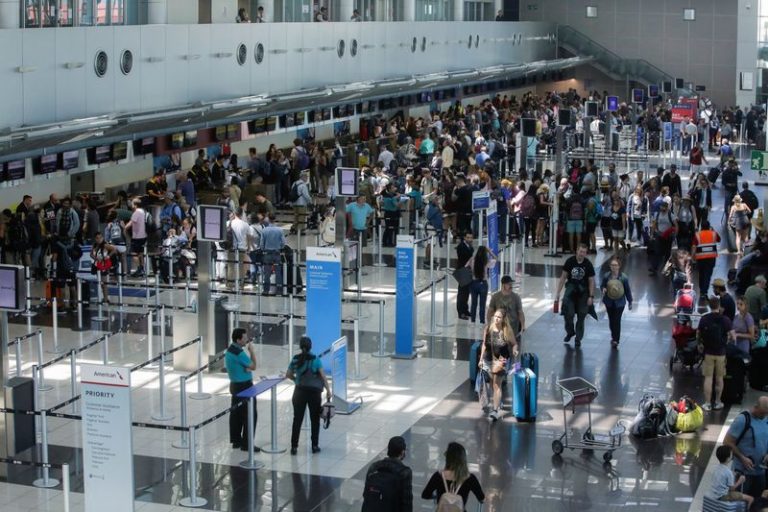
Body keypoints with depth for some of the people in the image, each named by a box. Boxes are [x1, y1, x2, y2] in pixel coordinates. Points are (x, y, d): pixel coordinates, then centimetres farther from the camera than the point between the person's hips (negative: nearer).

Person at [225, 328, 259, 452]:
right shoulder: (239, 353, -23)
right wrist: (252, 351, -7)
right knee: (250, 415, -5)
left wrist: (246, 367, -5)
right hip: (244, 386, -10)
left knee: (236, 413, 13)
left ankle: (236, 440, 20)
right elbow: (253, 366, -15)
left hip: (235, 385, 10)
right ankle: (246, 444, -4)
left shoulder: (230, 350, 7)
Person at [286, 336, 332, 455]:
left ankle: (294, 447, 6)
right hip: (314, 392, -2)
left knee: (297, 419, 7)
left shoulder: (295, 359, 0)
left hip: (300, 391, 2)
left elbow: (288, 375, 10)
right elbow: (323, 376, -12)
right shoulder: (316, 359, -9)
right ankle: (315, 446, 15)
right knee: (315, 419, 11)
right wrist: (328, 391, -8)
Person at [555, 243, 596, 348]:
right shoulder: (570, 261, -7)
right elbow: (563, 277, 0)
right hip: (571, 286, 0)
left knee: (581, 316, 6)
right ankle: (570, 331, 4)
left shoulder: (588, 264, -8)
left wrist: (591, 296, -10)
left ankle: (578, 338, 18)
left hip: (583, 290, 0)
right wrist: (558, 293, -2)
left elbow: (591, 281, -4)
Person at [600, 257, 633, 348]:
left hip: (619, 302, -3)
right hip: (609, 302, 3)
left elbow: (627, 290, -4)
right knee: (611, 320, 16)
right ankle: (614, 337, 36)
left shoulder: (624, 277, -14)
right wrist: (603, 289, -22)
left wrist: (630, 302, 3)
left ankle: (616, 340, 1)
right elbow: (602, 285, 4)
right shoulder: (606, 276, -10)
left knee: (617, 321, -5)